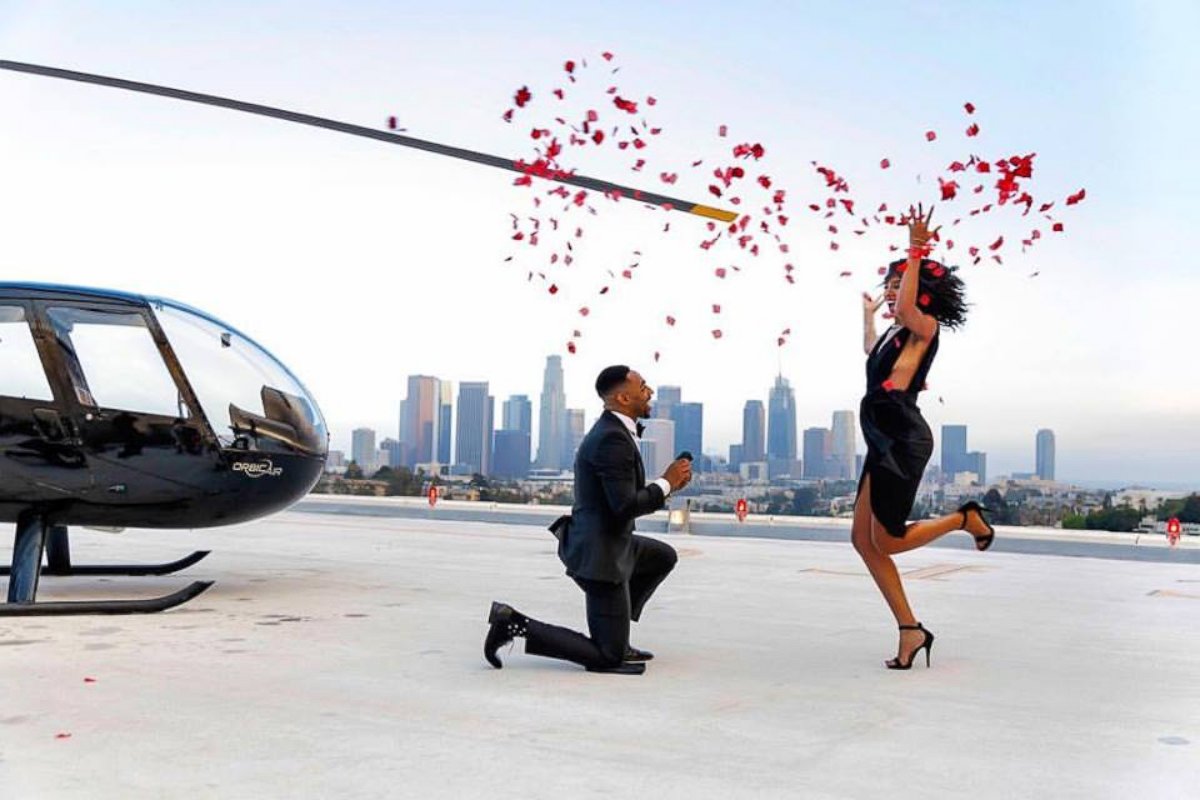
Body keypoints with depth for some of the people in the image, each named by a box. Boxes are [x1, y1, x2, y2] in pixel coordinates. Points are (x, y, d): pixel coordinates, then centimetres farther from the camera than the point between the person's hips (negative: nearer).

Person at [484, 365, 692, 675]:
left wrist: (667, 483, 6)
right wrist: (667, 483, -12)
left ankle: (613, 633, 24)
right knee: (608, 657, -3)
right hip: (600, 555, -10)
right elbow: (625, 507, -26)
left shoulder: (614, 430, 11)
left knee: (663, 557, 30)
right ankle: (516, 624, -5)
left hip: (604, 542, 10)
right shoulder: (612, 439, -22)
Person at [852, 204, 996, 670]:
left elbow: (905, 308, -28)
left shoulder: (923, 327, -3)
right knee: (863, 539, 3)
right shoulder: (895, 335, 22)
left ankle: (966, 519, 15)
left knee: (886, 542, -5)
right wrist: (868, 313, 58)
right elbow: (870, 351, 46)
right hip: (884, 441, 10)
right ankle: (910, 630, 7)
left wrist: (916, 253, -25)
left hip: (903, 439, -9)